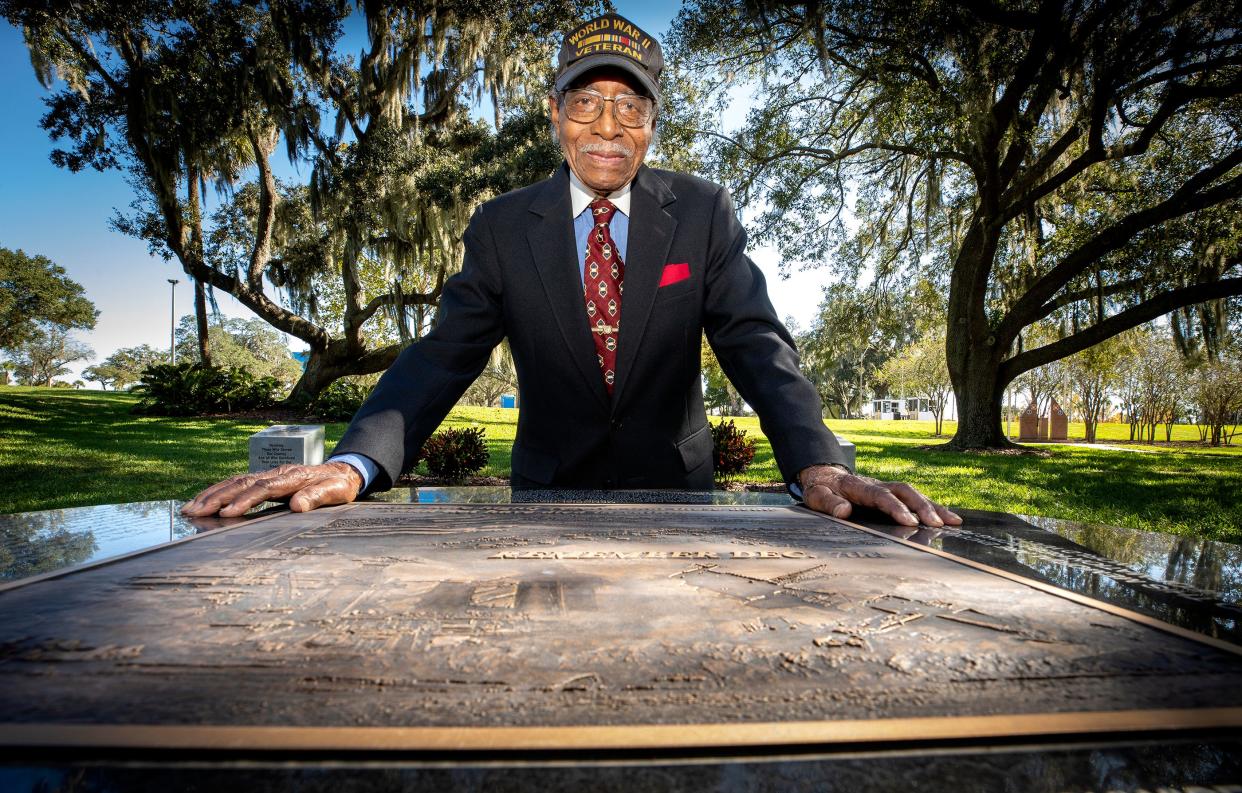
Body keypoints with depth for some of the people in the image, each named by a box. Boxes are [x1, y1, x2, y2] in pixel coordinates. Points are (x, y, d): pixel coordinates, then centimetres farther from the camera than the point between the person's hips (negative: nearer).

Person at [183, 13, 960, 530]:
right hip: (546, 496, 1)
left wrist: (818, 463, -30)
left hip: (673, 493, 0)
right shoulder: (503, 226, -2)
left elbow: (757, 342, -12)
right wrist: (355, 463, -27)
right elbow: (444, 353, -10)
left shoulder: (705, 213, -3)